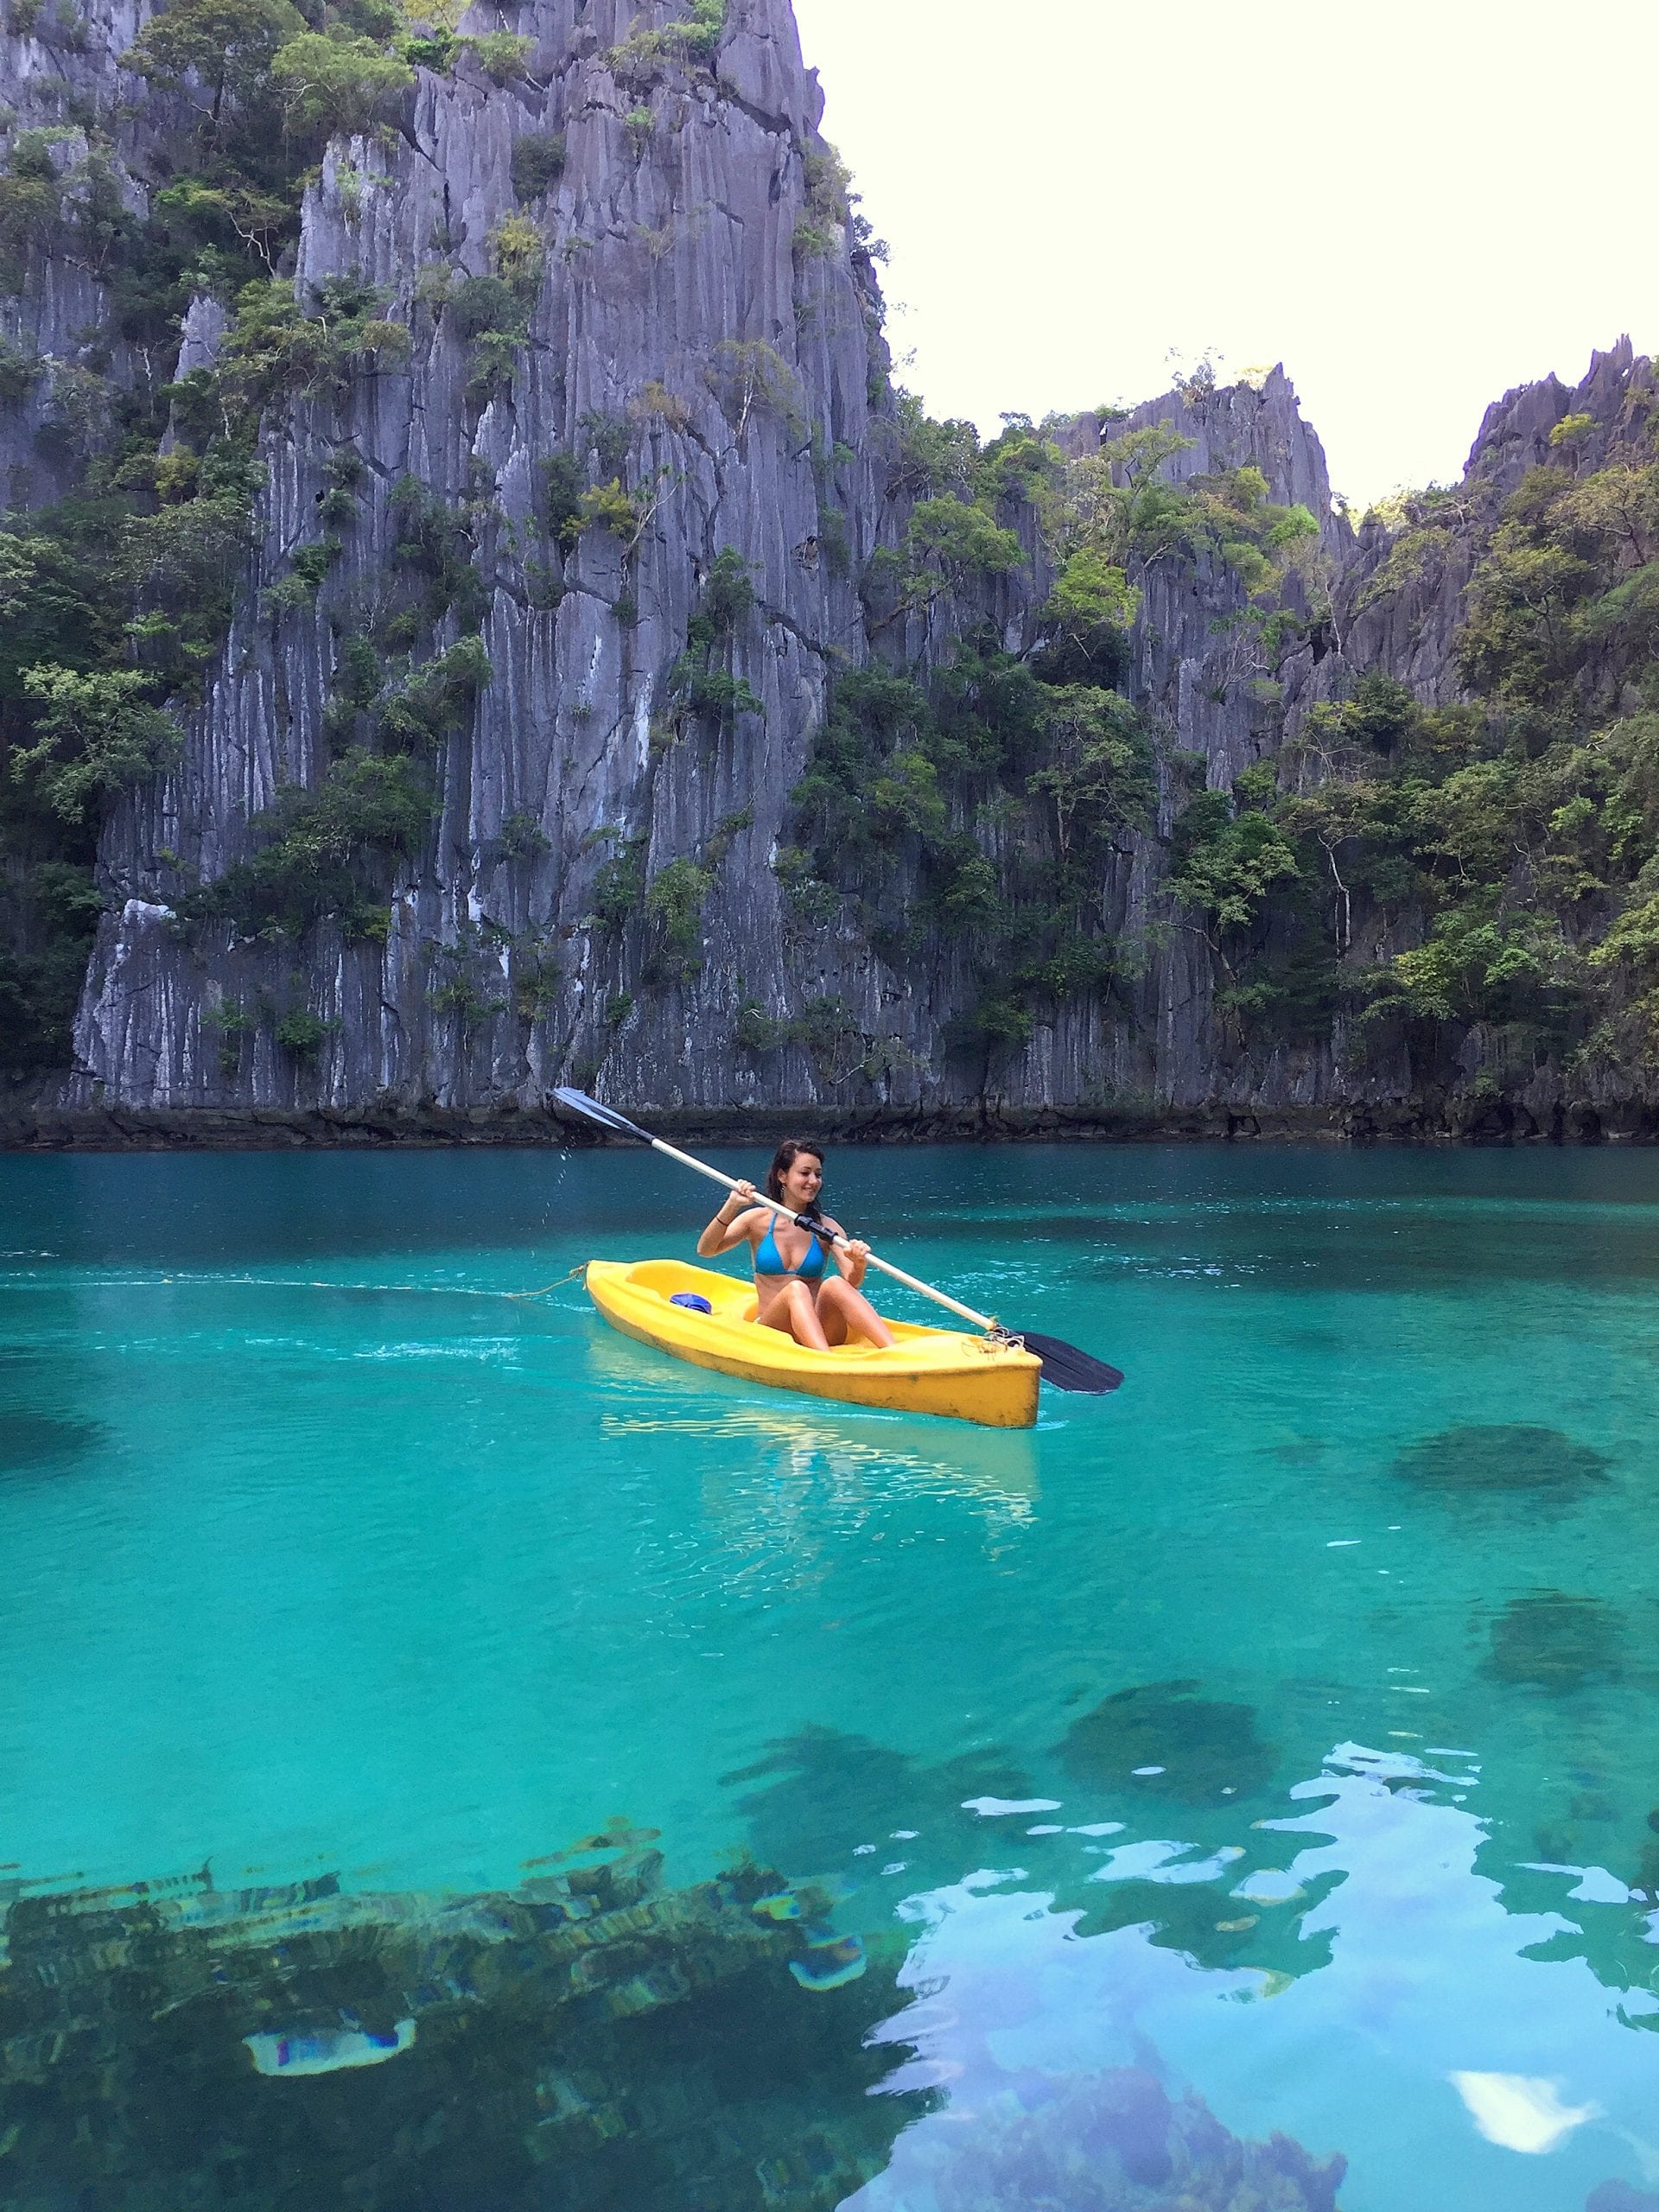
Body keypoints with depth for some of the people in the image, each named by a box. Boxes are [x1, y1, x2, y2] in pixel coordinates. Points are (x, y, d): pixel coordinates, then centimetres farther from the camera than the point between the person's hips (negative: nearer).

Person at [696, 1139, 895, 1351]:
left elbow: (851, 1283, -7)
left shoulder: (826, 1228, 7)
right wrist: (731, 1206, -18)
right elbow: (705, 1251, -5)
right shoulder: (759, 1220, 7)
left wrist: (858, 1265, -31)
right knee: (796, 1289, -32)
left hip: (818, 1329, 1)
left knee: (835, 1284, -29)